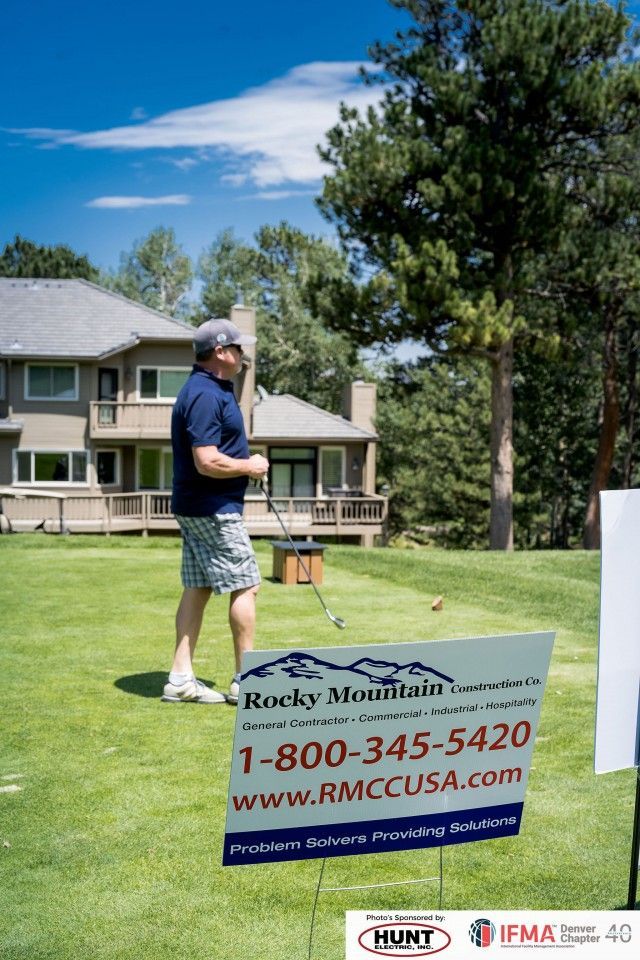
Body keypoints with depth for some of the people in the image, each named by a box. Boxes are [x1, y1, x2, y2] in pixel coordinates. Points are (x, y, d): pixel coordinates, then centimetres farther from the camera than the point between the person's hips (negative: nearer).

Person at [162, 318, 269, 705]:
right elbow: (208, 462, -26)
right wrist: (250, 467, -11)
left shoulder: (211, 389, 15)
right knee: (246, 586, -3)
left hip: (196, 508, 10)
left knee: (198, 589, 10)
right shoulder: (206, 395, -19)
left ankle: (182, 678, 13)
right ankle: (247, 680, 4)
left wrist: (246, 462, 12)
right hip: (214, 509, -10)